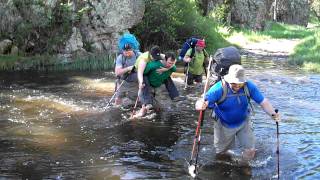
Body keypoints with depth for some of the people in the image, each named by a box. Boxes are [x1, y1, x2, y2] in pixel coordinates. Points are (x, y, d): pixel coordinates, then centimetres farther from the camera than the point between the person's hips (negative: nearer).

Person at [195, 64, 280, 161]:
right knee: (221, 152, 16)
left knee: (249, 151, -1)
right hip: (224, 125, -1)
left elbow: (263, 101, -20)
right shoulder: (219, 88, -31)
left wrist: (273, 114, -38)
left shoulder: (249, 86, -23)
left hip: (243, 123, 1)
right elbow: (202, 102, -38)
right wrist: (202, 105, -62)